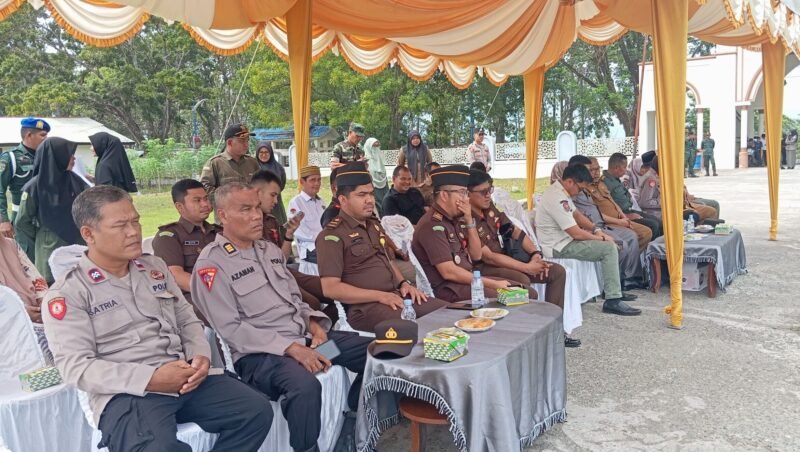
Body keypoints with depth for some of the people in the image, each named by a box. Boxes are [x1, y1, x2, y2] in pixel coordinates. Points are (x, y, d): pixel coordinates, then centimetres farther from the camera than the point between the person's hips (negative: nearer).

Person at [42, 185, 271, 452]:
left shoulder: (156, 267, 17)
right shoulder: (67, 293, 0)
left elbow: (188, 321, 20)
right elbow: (75, 366, -9)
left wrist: (201, 356, -3)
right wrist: (150, 378, -20)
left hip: (187, 378, 6)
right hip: (127, 393, -6)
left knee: (256, 410, -11)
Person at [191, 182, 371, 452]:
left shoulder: (270, 249, 15)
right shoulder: (212, 265, -9)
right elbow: (231, 329, -16)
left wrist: (314, 325, -2)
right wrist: (290, 348, -22)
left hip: (304, 335, 8)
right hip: (258, 352, -8)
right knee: (305, 385, -38)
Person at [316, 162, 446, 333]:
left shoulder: (375, 225, 18)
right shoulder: (332, 235, -8)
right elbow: (330, 288, -15)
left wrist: (403, 283, 6)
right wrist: (380, 296, -19)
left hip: (396, 297, 8)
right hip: (364, 307, -8)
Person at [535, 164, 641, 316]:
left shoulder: (559, 191, 8)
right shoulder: (557, 199, -25)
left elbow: (576, 215, 17)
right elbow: (576, 233, -24)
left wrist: (597, 230, 4)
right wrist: (600, 238, -8)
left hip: (565, 239, 11)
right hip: (559, 247, -11)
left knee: (609, 244, 16)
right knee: (609, 248, -15)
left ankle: (614, 290, 24)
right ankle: (613, 301, -12)